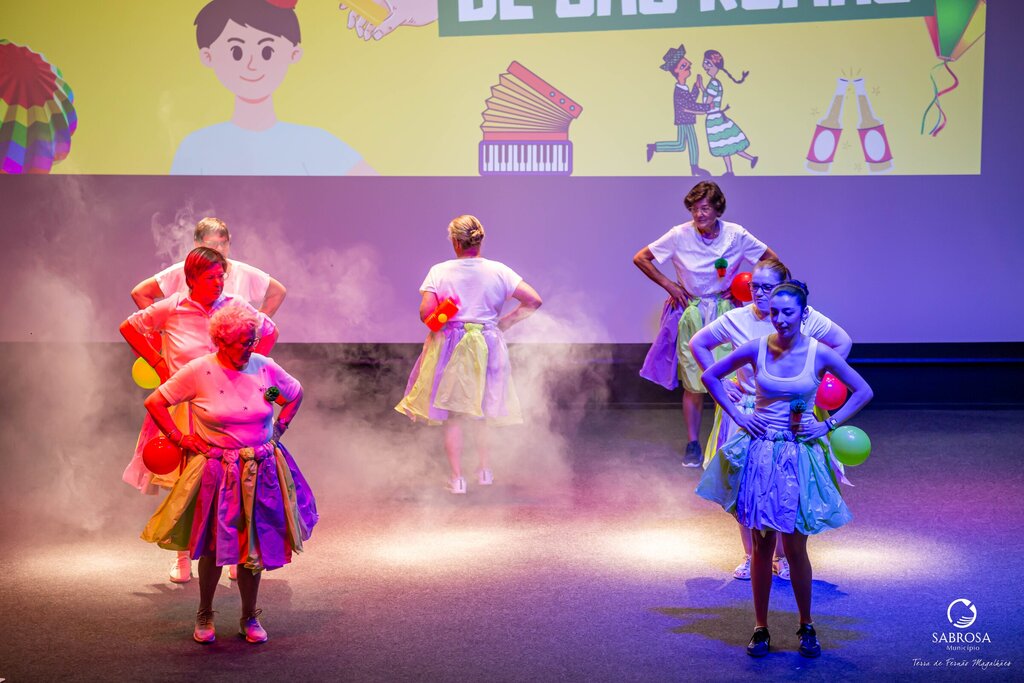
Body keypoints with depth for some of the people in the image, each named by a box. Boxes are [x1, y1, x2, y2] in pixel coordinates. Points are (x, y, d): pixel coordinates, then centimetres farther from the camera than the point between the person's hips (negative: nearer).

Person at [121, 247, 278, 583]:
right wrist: (158, 363, 5)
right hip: (184, 408, -1)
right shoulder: (172, 308, -3)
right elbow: (129, 328, 11)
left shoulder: (235, 307, 2)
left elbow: (270, 332, 18)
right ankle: (183, 557, 14)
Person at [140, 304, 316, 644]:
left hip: (261, 472, 3)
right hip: (217, 472, -3)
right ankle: (204, 616, 22)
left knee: (253, 545, 7)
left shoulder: (265, 368, -1)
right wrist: (179, 438, -5)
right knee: (214, 546, 3)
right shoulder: (198, 371, -10)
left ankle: (249, 617, 21)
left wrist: (279, 427, 9)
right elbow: (154, 402, -3)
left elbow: (296, 393, 19)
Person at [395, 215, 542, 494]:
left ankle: (457, 477, 4)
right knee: (480, 413, 21)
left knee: (452, 416, 7)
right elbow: (534, 300, -6)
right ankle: (485, 470, 26)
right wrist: (505, 322, 5)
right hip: (487, 345, 2)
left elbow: (425, 312, -14)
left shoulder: (439, 272, -8)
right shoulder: (498, 271, -4)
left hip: (449, 348, -2)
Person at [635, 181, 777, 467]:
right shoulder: (680, 236, -9)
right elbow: (640, 258, 0)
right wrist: (669, 285, -4)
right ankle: (692, 444, 12)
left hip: (725, 313, 1)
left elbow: (772, 259, 6)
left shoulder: (736, 235, -6)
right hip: (692, 315, 0)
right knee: (693, 383, 1)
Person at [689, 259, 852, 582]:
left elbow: (843, 342, 9)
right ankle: (750, 555, 17)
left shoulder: (806, 318, -6)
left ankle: (782, 556, 16)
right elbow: (697, 343, 11)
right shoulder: (736, 319, -4)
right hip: (746, 412, 1)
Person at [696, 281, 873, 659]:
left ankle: (806, 626, 22)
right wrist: (737, 415, 1)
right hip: (759, 453, 1)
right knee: (761, 545, 7)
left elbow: (863, 391, 5)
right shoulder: (757, 349, -4)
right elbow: (710, 376, 8)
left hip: (801, 454, -1)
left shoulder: (819, 354, -6)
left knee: (795, 547, 2)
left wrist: (828, 424, -1)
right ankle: (760, 628, 18)